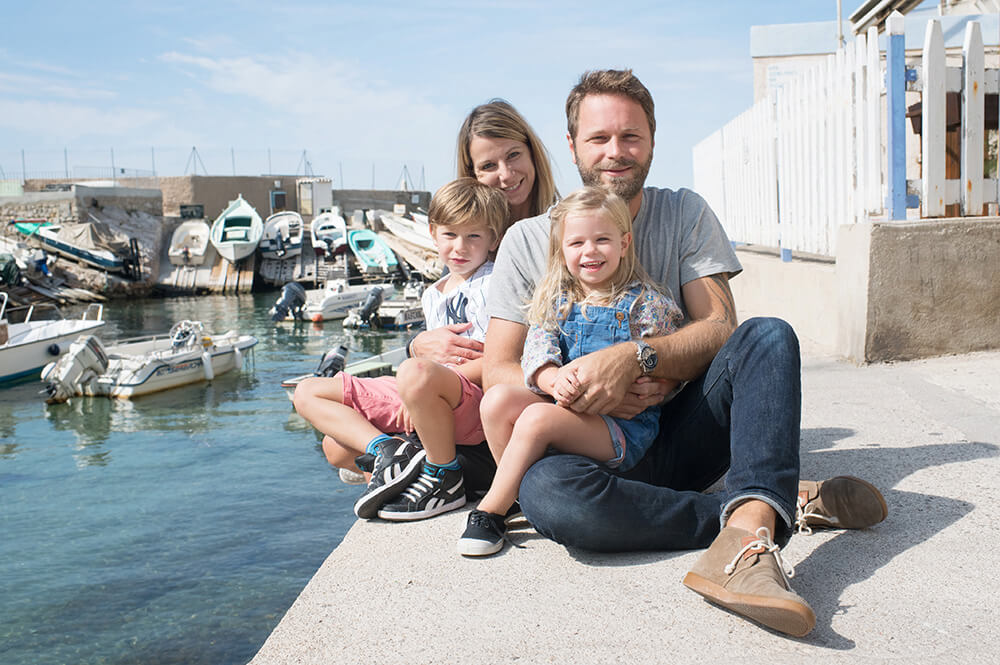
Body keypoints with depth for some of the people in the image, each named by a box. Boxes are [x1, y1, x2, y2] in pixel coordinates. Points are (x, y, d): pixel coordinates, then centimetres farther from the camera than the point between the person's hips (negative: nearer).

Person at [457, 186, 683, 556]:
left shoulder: (645, 304, -2)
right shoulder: (554, 302, 11)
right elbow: (536, 350, -2)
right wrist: (553, 379, -27)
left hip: (624, 425, -5)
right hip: (563, 402, 5)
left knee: (537, 419, -29)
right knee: (497, 400, -19)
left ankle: (492, 509, -12)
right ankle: (519, 493, -3)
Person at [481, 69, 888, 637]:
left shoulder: (686, 214, 6)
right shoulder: (528, 241, 2)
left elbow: (720, 329, -5)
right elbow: (499, 373, -2)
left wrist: (635, 358, -23)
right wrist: (564, 385, -24)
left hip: (680, 435, 2)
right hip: (596, 450, -1)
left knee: (769, 336, -22)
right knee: (545, 491, -35)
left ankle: (747, 525, -45)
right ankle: (785, 502, -24)